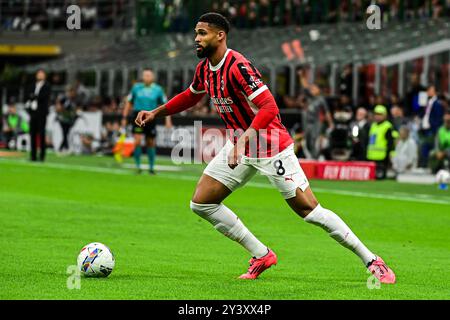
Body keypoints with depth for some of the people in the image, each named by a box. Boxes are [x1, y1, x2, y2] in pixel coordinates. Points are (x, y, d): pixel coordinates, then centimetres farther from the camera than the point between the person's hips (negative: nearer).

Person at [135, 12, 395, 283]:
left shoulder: (237, 67, -24)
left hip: (272, 148, -9)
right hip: (239, 147, 9)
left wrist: (244, 139, -43)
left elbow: (269, 108, -33)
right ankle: (262, 256, 12)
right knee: (201, 203, 2)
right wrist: (156, 113, 20)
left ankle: (372, 262, 0)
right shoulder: (204, 68, 2)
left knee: (310, 210, -11)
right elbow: (191, 96, 25)